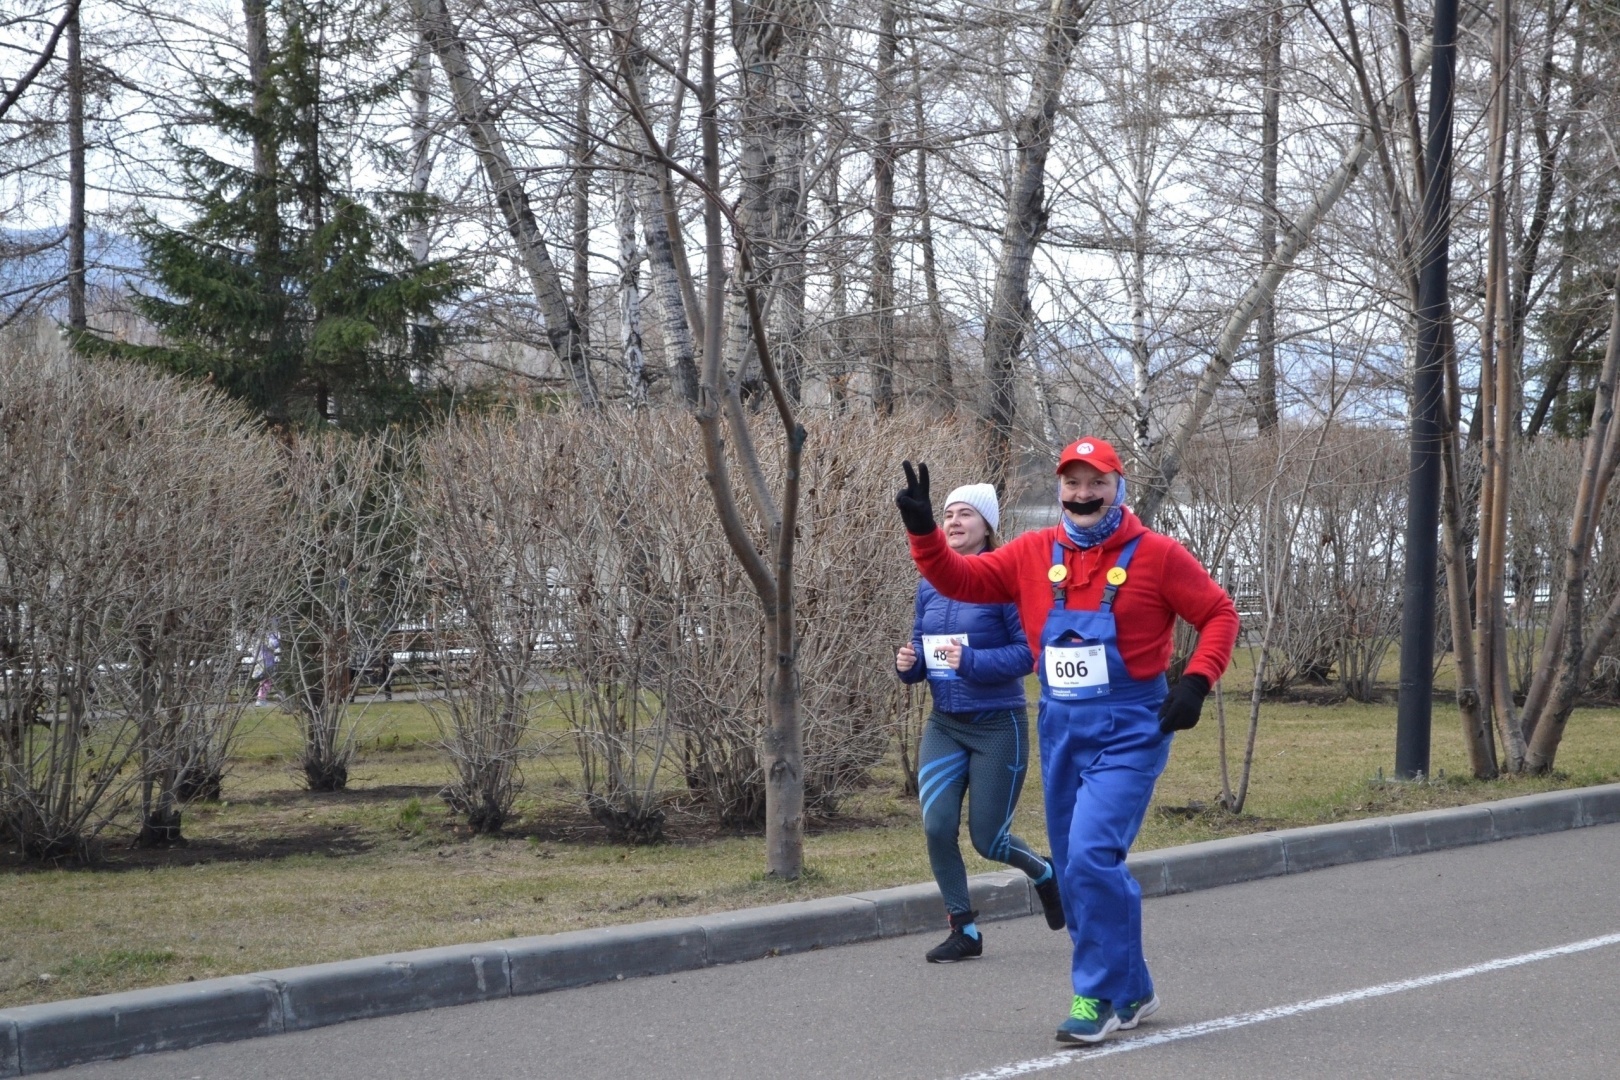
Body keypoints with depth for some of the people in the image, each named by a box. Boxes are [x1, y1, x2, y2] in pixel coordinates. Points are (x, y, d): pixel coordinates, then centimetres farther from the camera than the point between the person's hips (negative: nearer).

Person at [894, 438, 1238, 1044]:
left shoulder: (1155, 555, -6)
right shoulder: (1034, 555, 5)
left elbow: (1219, 614, -2)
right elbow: (960, 581, 6)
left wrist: (1196, 681, -15)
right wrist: (922, 531, -9)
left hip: (1128, 730, -6)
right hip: (1061, 728, 6)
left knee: (1091, 858, -19)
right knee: (1078, 873, 11)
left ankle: (1097, 998, -6)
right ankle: (1131, 992, 27)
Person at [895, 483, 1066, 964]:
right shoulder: (930, 585, 5)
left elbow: (1029, 650, -16)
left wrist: (971, 661, -27)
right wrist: (908, 663, -8)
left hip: (997, 726, -5)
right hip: (944, 726, 5)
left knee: (987, 838, 2)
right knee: (937, 827, -10)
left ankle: (1044, 873, 36)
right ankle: (964, 930, 6)